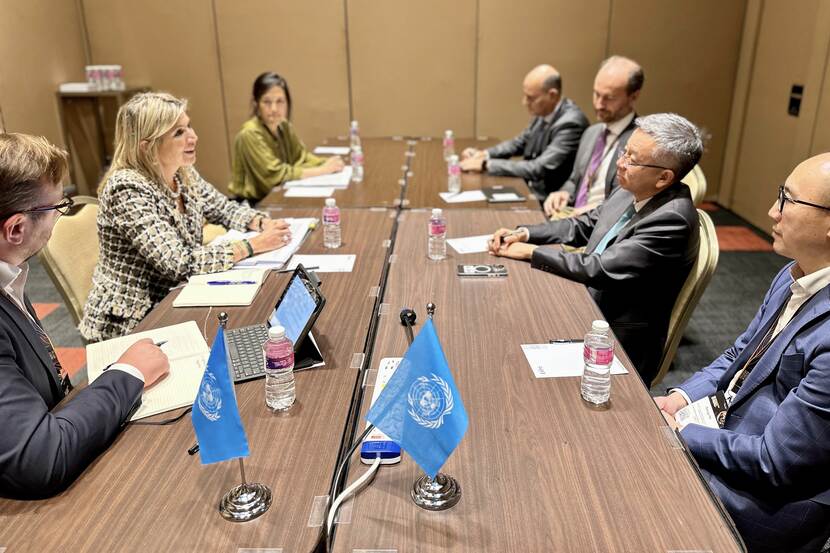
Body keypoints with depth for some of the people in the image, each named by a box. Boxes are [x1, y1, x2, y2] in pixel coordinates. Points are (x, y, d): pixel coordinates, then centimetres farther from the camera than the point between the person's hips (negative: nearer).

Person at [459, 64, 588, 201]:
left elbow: (539, 169, -27)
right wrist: (484, 154, 3)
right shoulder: (544, 113, 2)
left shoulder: (571, 123, -22)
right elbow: (520, 143, 19)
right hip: (528, 189, 8)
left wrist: (487, 165, -24)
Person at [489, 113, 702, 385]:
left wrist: (531, 252, -16)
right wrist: (523, 234, 0)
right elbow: (583, 225, 14)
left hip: (619, 343, -7)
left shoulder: (672, 219, -25)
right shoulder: (631, 192, 0)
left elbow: (600, 270, -26)